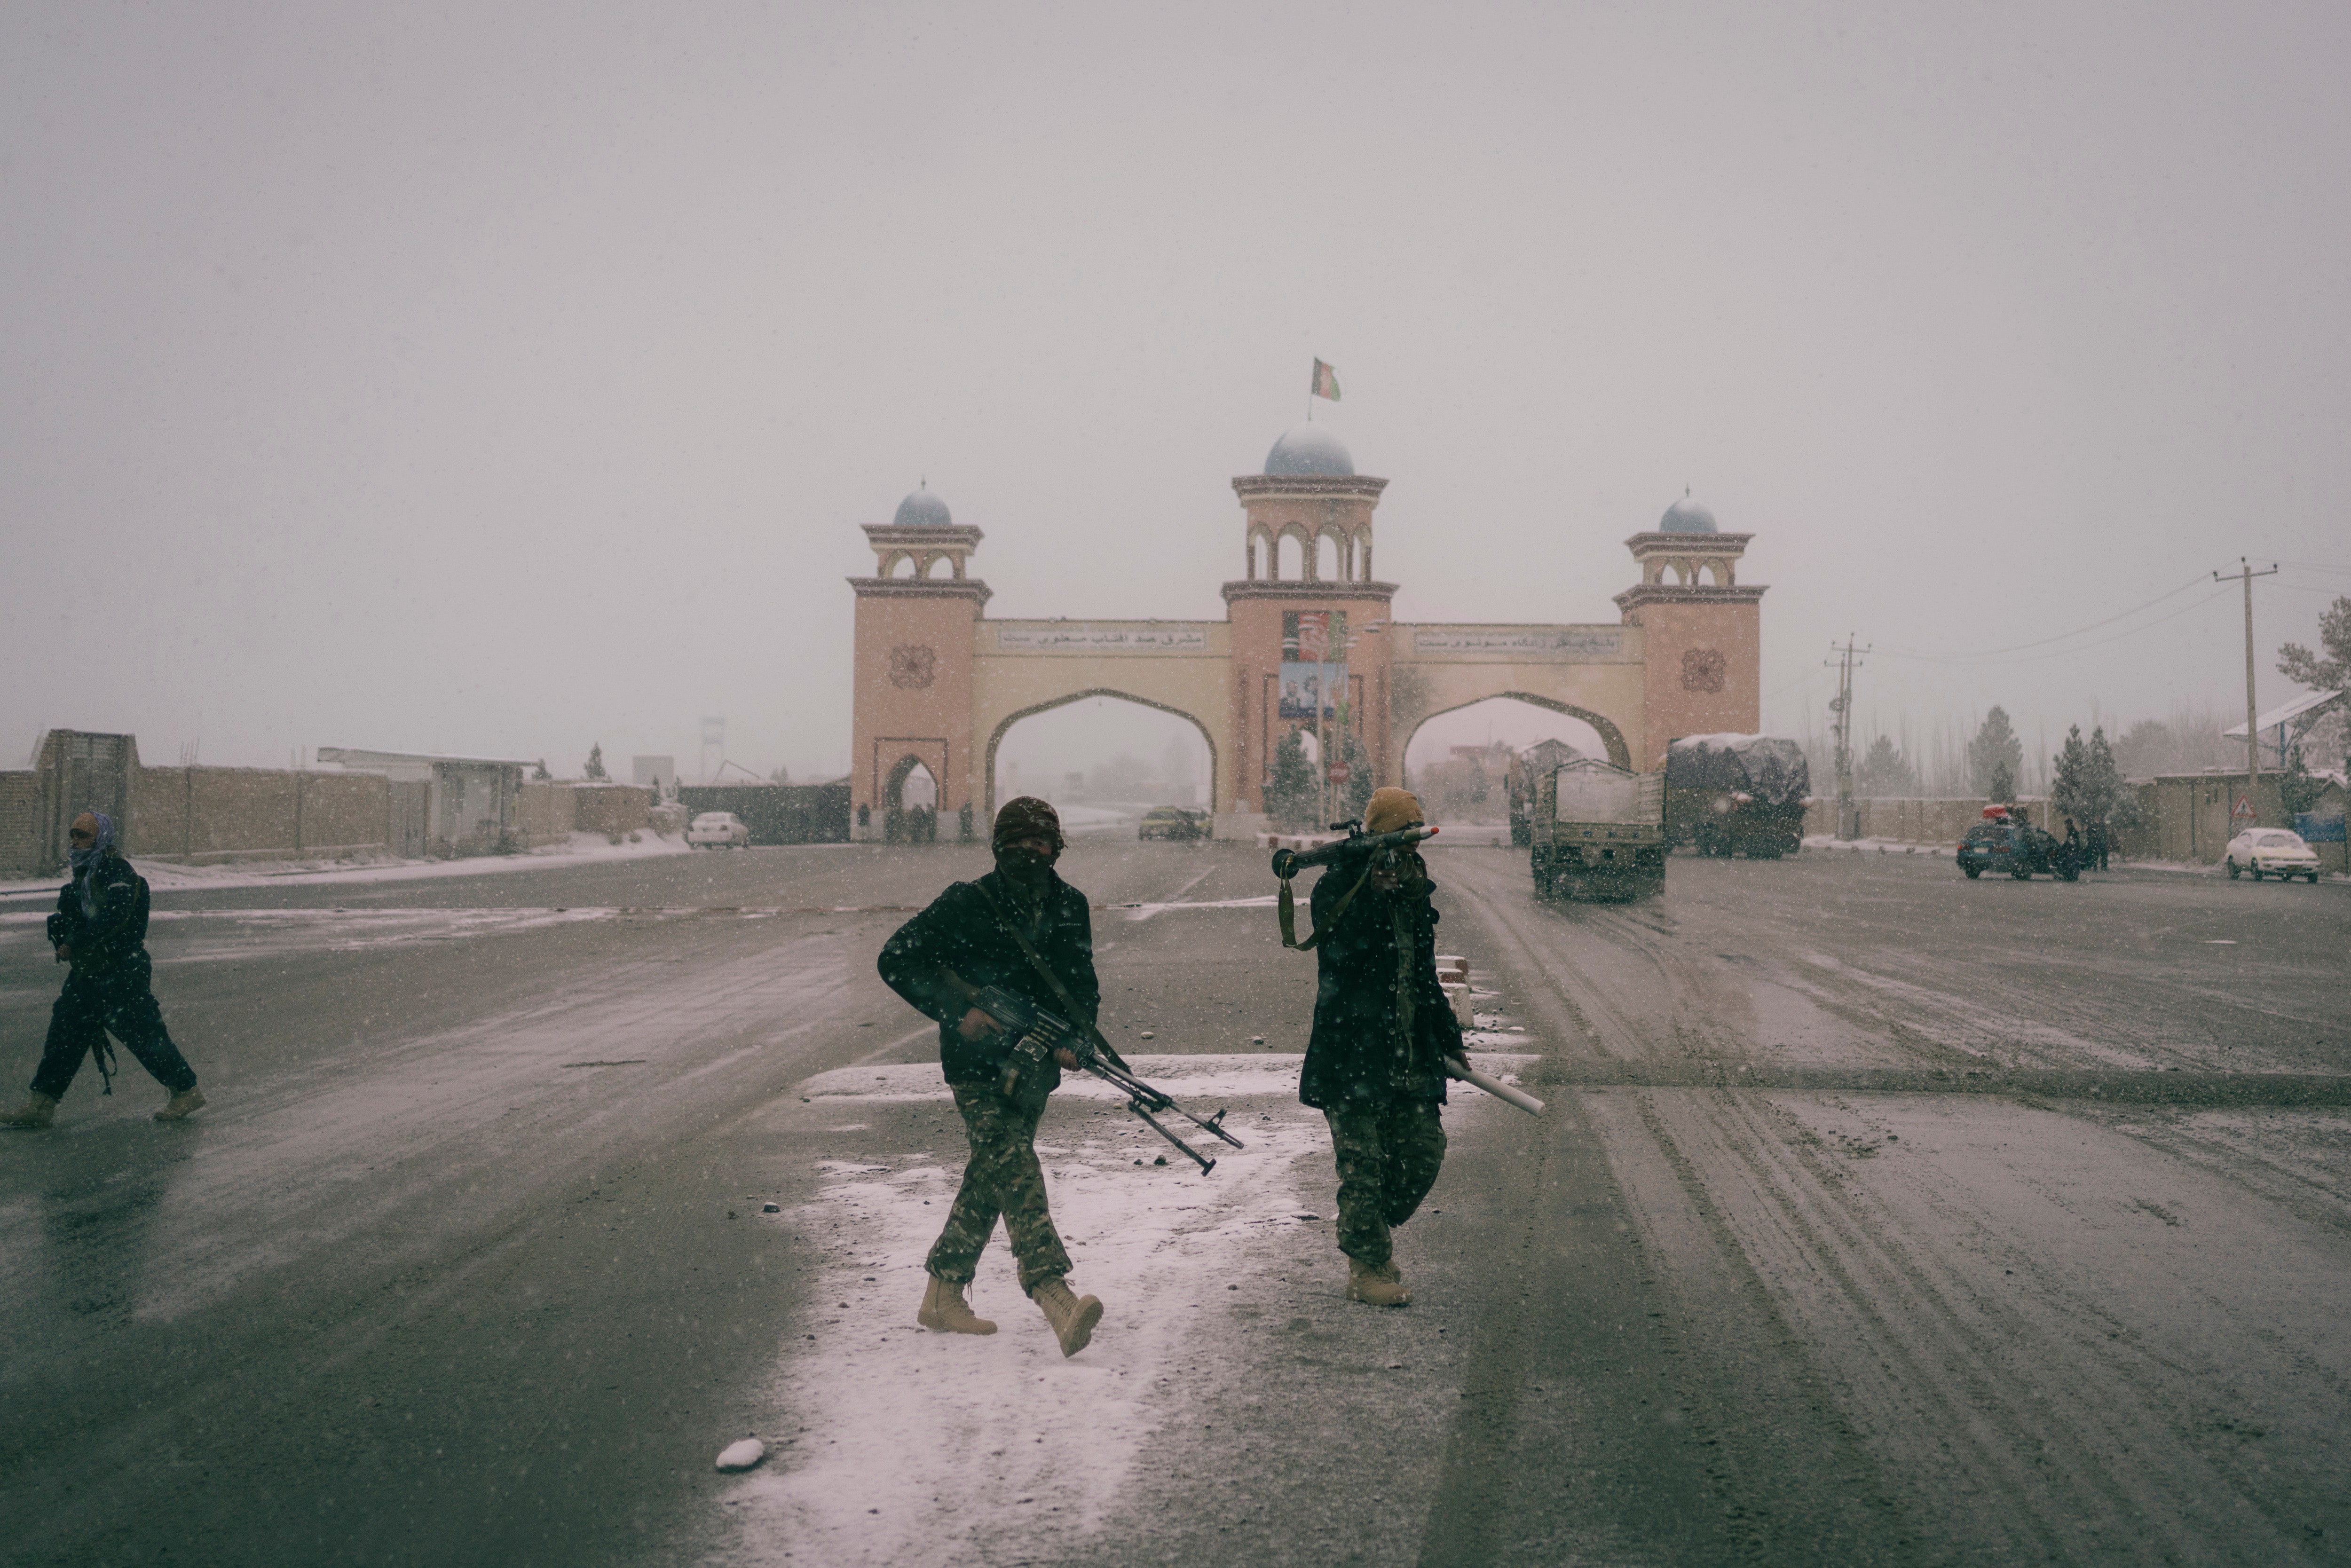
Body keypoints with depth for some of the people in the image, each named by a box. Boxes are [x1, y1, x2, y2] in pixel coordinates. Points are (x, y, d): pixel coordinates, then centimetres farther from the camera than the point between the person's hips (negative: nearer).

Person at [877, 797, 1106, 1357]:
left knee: (991, 1179, 13)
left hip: (1034, 1065, 6)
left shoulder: (1071, 907, 8)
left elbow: (1083, 983, 16)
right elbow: (896, 960, -6)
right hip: (978, 1065, -6)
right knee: (1015, 1173, -17)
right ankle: (1056, 1299, -28)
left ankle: (943, 1295, 26)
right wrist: (958, 1011, -15)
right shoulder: (966, 904, -7)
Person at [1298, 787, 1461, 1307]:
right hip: (1353, 1052, -7)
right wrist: (1374, 895, -26)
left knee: (1424, 1151, 5)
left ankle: (1373, 1232, 27)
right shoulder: (1336, 886, -6)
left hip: (1412, 1054, 7)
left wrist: (1449, 1037, 25)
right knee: (1363, 1163, -2)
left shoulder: (1413, 891, 15)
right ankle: (1367, 1269, 9)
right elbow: (1340, 949, -24)